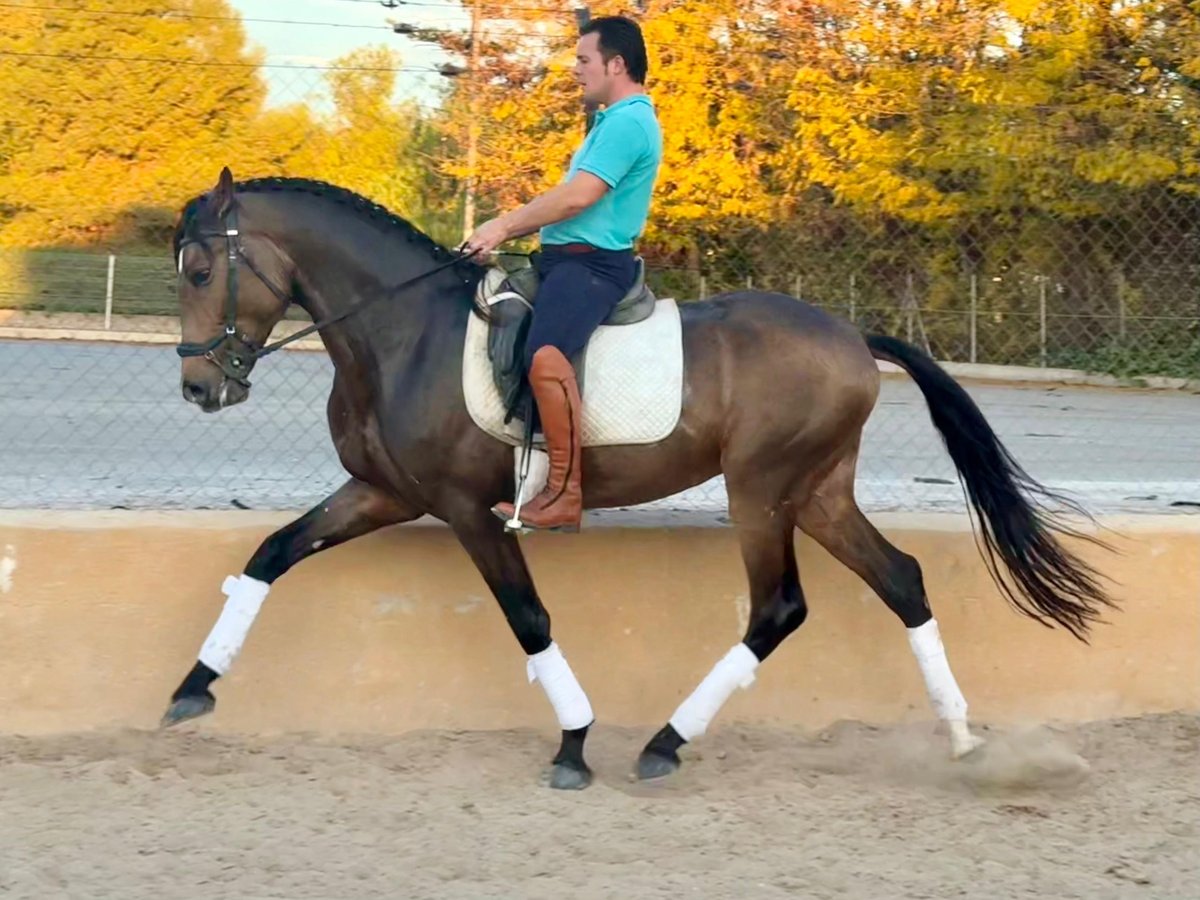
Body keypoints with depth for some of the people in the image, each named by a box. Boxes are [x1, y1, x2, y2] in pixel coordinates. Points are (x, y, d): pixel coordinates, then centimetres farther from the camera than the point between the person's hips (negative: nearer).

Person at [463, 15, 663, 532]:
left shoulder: (628, 122, -13)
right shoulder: (616, 121, 21)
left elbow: (577, 199, -20)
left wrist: (505, 227, -11)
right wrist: (511, 229, 16)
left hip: (590, 264, -12)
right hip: (568, 259, 12)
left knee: (544, 356, -34)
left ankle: (564, 494, -34)